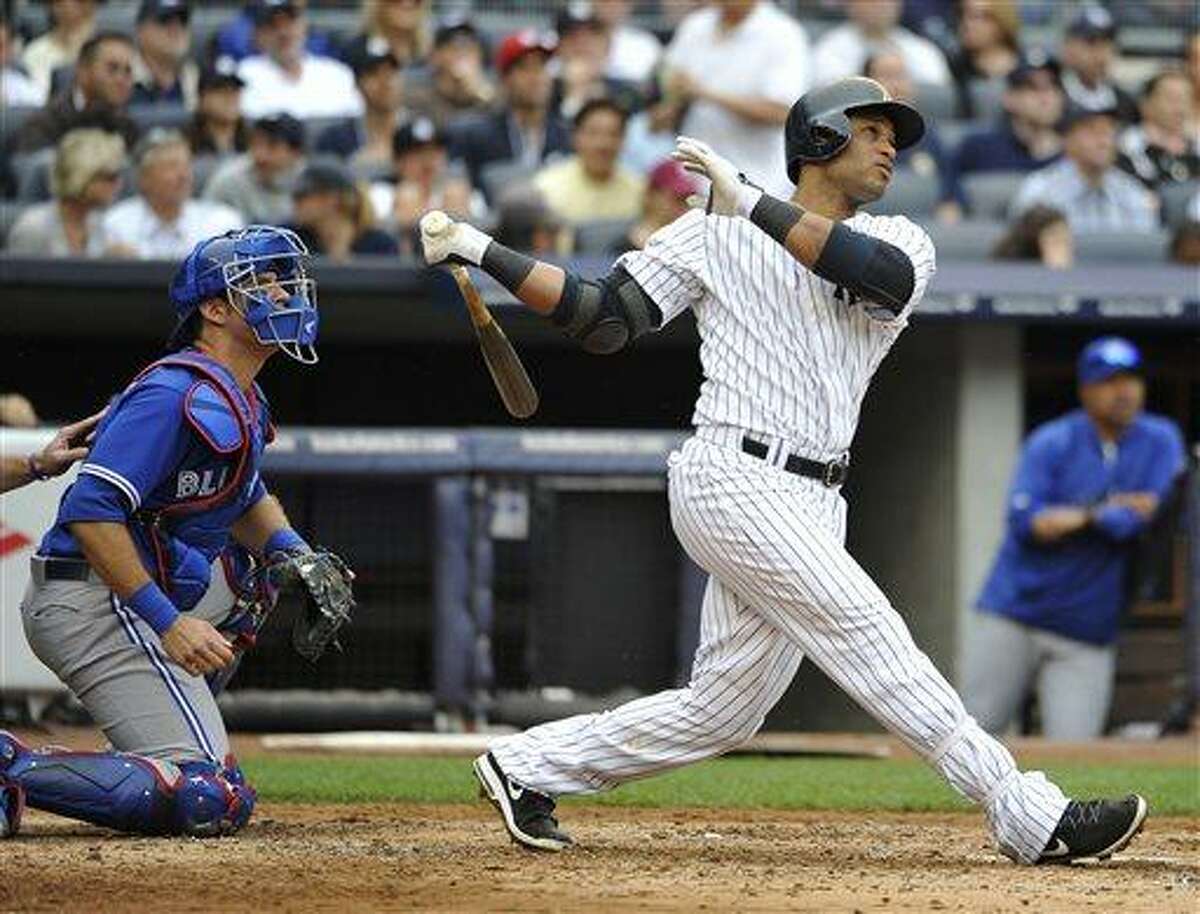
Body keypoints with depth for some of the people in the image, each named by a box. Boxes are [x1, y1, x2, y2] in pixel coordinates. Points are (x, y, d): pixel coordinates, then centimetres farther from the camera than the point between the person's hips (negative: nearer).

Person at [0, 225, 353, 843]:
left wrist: (293, 553, 9)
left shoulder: (242, 401, 16)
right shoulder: (177, 393, -16)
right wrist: (167, 623, -25)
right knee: (211, 802, -19)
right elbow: (92, 511, -23)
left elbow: (246, 500, 31)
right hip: (98, 602, -10)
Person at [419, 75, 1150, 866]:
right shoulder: (714, 231, 6)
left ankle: (527, 768, 21)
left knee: (724, 709, 5)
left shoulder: (902, 242, 12)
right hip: (735, 480, -6)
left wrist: (752, 202, -18)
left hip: (812, 504, 6)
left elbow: (886, 275, -14)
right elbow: (607, 320, 6)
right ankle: (1033, 819, -20)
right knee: (870, 636, -16)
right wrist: (481, 250, -2)